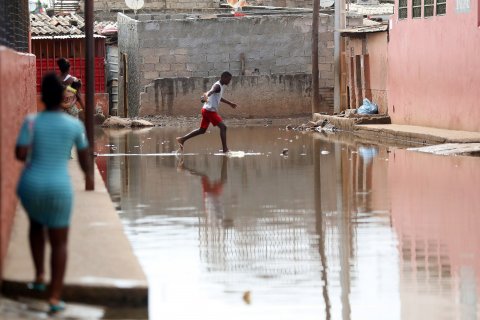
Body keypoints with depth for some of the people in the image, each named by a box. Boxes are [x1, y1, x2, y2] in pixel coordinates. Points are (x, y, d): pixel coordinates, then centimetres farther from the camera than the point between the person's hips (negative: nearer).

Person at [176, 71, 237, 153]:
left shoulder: (222, 86, 16)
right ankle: (225, 149, -14)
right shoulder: (217, 86, -15)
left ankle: (182, 139, 21)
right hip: (210, 110, -10)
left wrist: (230, 103, 44)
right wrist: (206, 96, -58)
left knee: (202, 130, 17)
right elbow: (211, 91, -37)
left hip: (206, 110, 10)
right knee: (223, 127, -12)